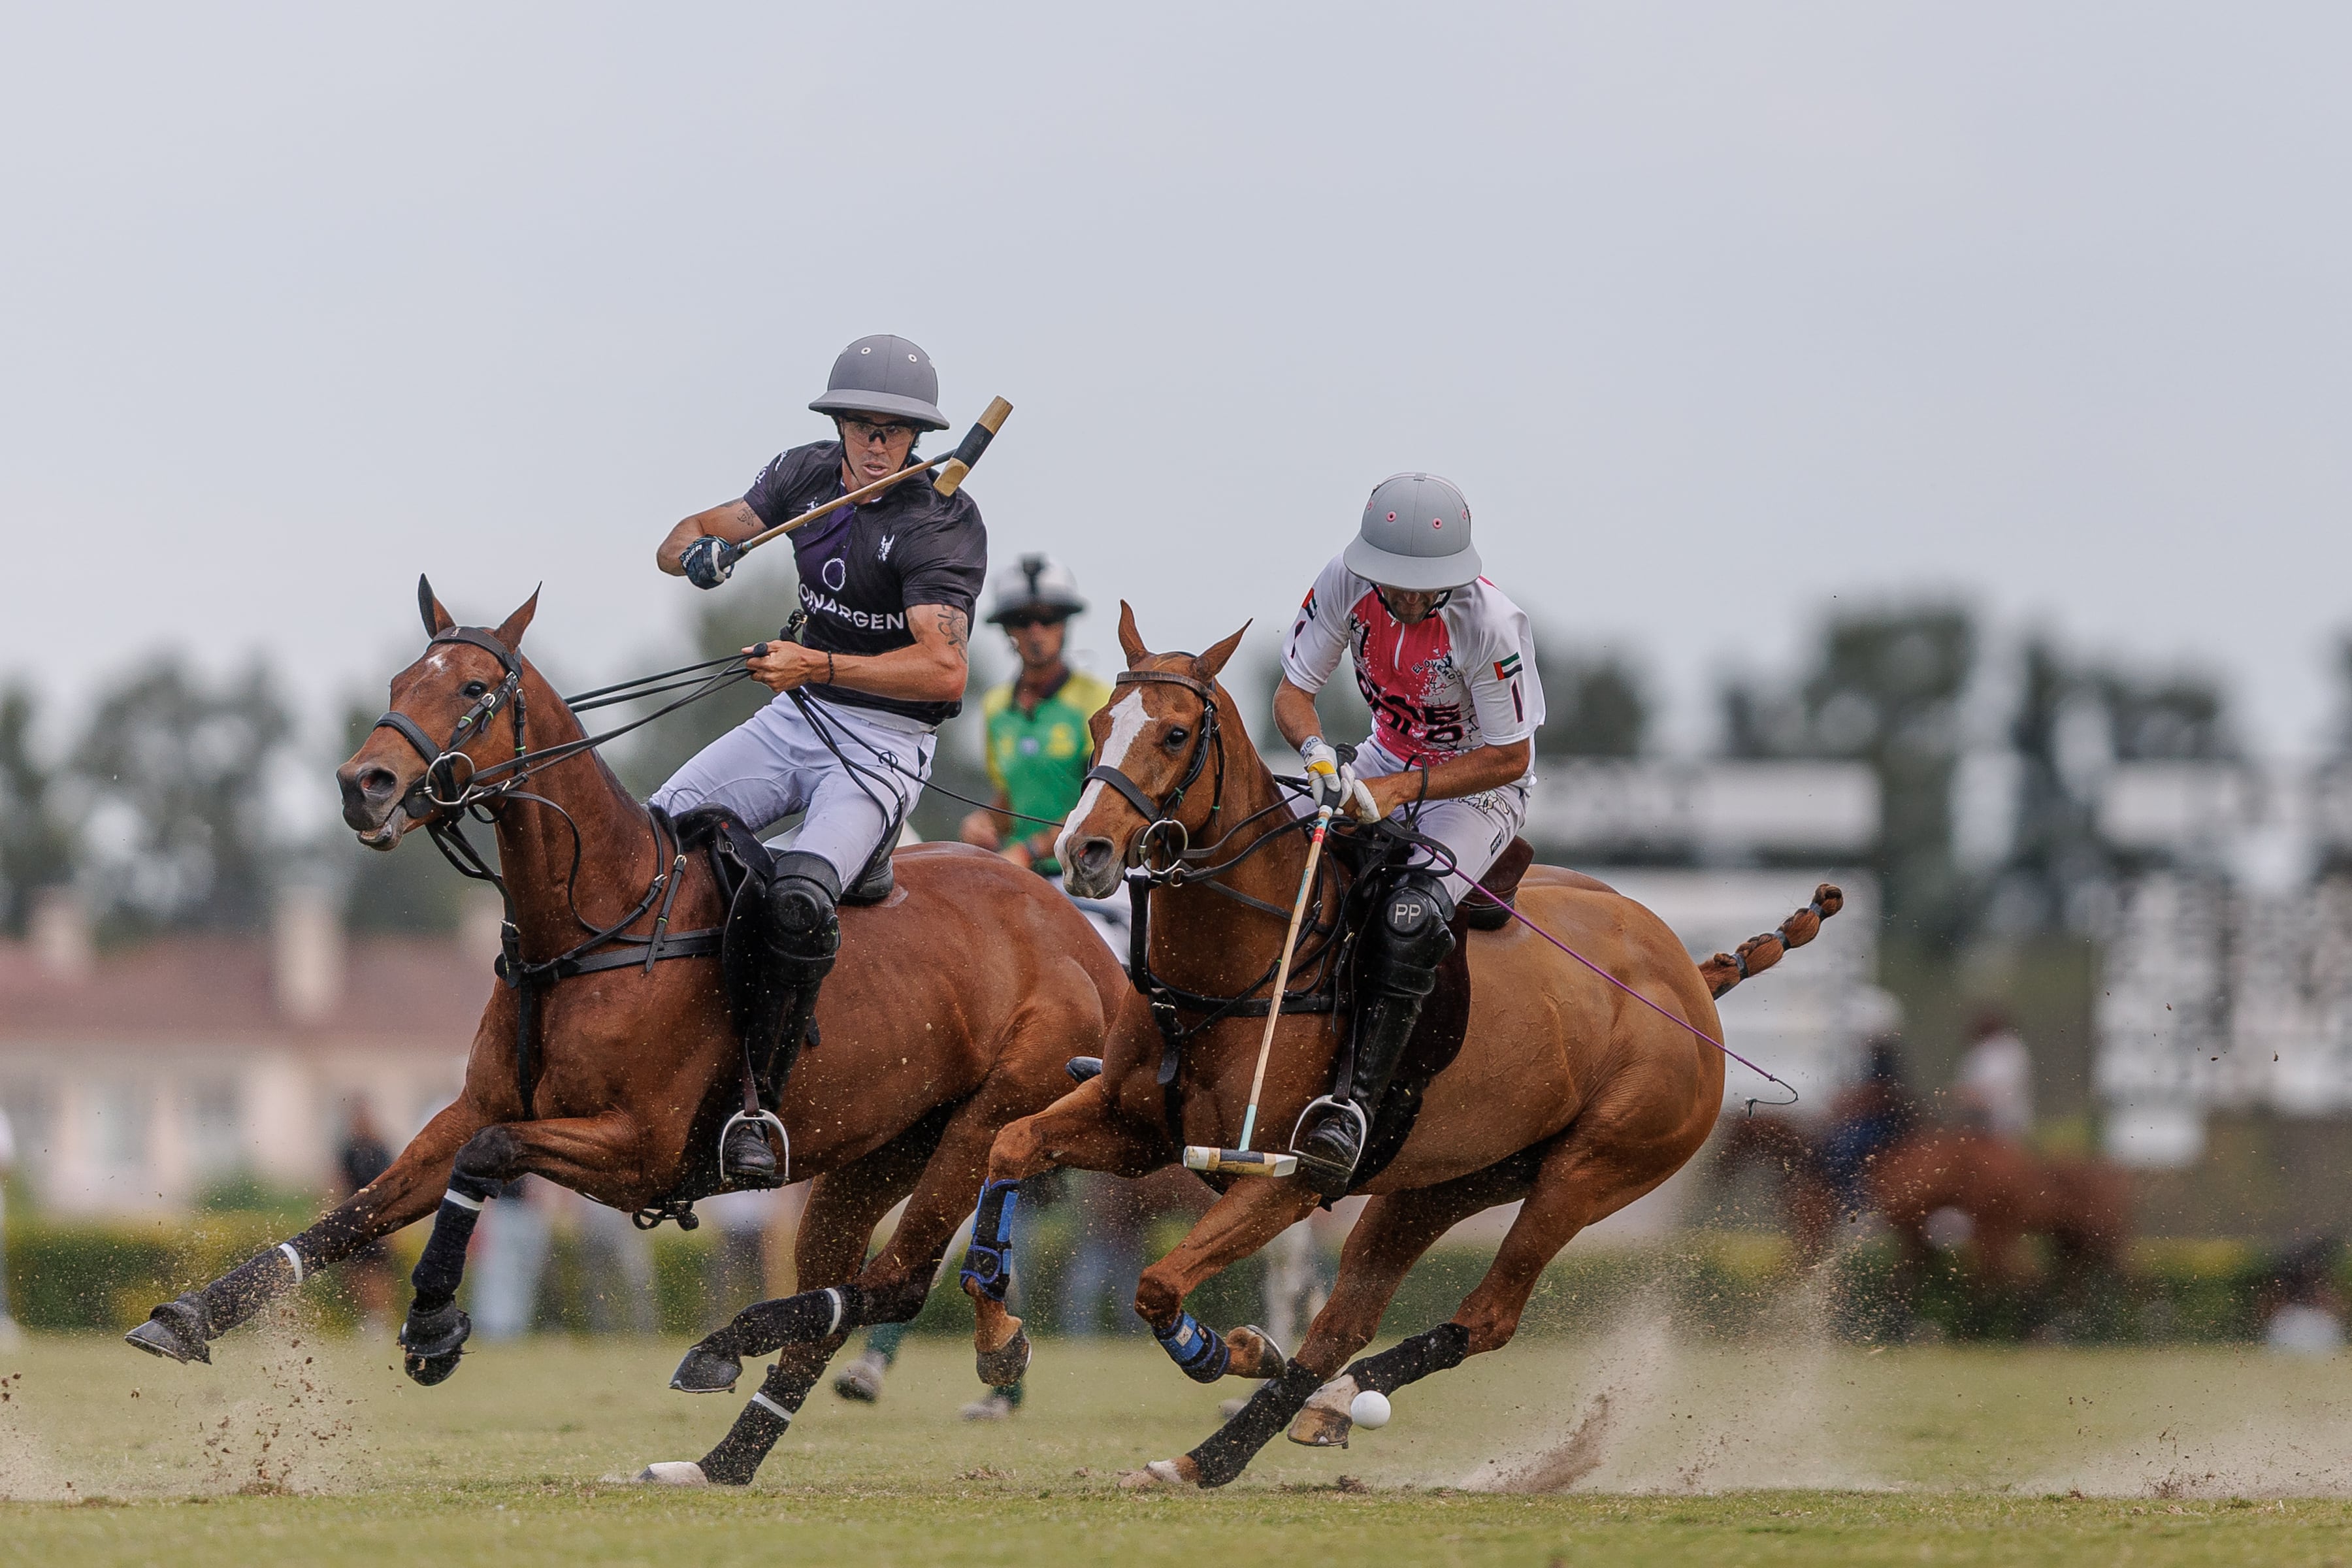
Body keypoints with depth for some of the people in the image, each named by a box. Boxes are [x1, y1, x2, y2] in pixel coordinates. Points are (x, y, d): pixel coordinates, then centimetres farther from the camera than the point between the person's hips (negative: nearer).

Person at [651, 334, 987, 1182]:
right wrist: (698, 549, -18)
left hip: (885, 741, -6)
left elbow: (942, 669, -26)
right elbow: (674, 546, 8)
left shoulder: (944, 523, -15)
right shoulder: (807, 475, 4)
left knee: (797, 901, -30)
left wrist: (819, 665, -37)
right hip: (796, 718, 6)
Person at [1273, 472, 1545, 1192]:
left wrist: (1401, 790, -30)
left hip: (1480, 785, -5)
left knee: (1408, 920, -30)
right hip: (1387, 758, 5)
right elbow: (1292, 692, -9)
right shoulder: (1345, 585, -19)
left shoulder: (1490, 625, -31)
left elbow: (1509, 757, -21)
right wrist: (1316, 748, -32)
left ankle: (1358, 1104, -30)